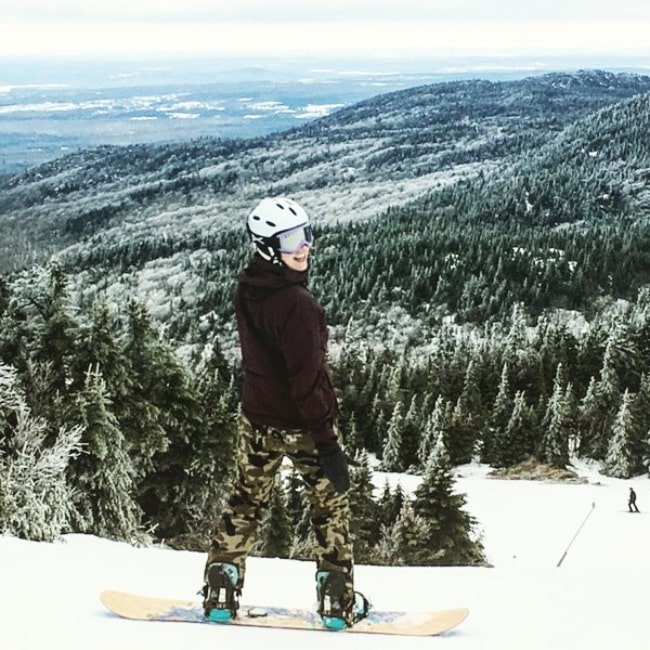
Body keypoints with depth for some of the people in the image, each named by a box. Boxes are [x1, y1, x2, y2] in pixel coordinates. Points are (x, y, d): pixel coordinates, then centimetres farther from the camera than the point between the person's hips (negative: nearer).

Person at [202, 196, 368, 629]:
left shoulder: (246, 290, -2)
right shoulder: (297, 304, -27)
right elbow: (307, 380, -26)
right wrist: (327, 444, -22)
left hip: (257, 419, 7)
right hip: (302, 424, -6)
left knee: (246, 502, 18)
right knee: (331, 504, 11)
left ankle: (220, 592, 18)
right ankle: (339, 601, 14)